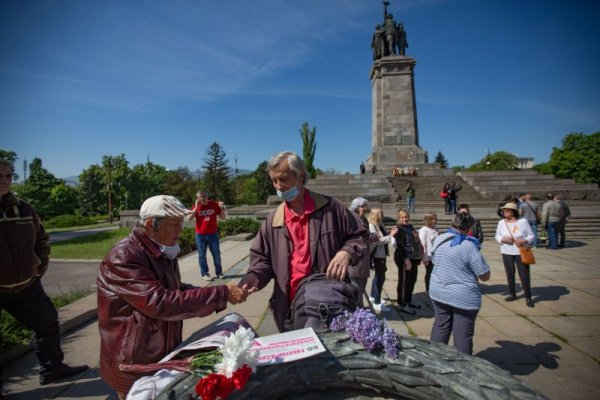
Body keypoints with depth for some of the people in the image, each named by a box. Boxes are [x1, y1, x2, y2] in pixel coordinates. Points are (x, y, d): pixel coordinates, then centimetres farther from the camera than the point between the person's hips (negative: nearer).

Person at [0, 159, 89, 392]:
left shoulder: (24, 209, 2)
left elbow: (41, 239, 16)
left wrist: (41, 265, 9)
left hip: (26, 284, 5)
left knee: (47, 322, 13)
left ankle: (52, 369, 32)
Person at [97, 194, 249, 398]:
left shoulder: (163, 251, 4)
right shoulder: (124, 258, -25)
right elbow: (161, 303, -33)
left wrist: (220, 295, -3)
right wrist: (221, 294, -31)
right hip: (135, 367, -7)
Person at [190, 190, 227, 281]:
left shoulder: (214, 204, -3)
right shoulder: (196, 206, -2)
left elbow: (223, 217, 1)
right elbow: (189, 218, -16)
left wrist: (222, 208, -16)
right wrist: (196, 207, -22)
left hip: (213, 234, 0)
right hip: (200, 235, 0)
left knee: (216, 254, 6)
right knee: (202, 255, 5)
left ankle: (219, 272, 19)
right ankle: (204, 273, 16)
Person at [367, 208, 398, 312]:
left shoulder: (380, 225, 10)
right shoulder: (371, 226, -17)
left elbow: (383, 238, 13)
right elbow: (376, 241, -23)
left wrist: (390, 234, 0)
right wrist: (390, 236, -23)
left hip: (382, 254, 10)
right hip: (377, 255, -10)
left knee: (378, 276, 20)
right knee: (380, 277, -8)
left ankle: (373, 297, 37)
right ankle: (377, 303, -1)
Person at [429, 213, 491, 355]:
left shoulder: (439, 239, -1)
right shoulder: (469, 246, -18)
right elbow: (485, 276, -12)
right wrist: (476, 251, 0)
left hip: (439, 293, 6)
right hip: (464, 298, -5)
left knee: (440, 328, 18)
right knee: (463, 337, 7)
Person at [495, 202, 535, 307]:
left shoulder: (523, 221, -6)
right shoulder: (501, 222, 1)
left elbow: (531, 236, -1)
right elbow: (497, 236, 7)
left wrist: (524, 241, -20)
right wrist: (503, 239, -14)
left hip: (521, 252, -2)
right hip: (506, 252, 2)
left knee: (524, 275, -2)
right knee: (510, 274, 9)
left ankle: (528, 297, 11)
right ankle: (512, 294, 25)